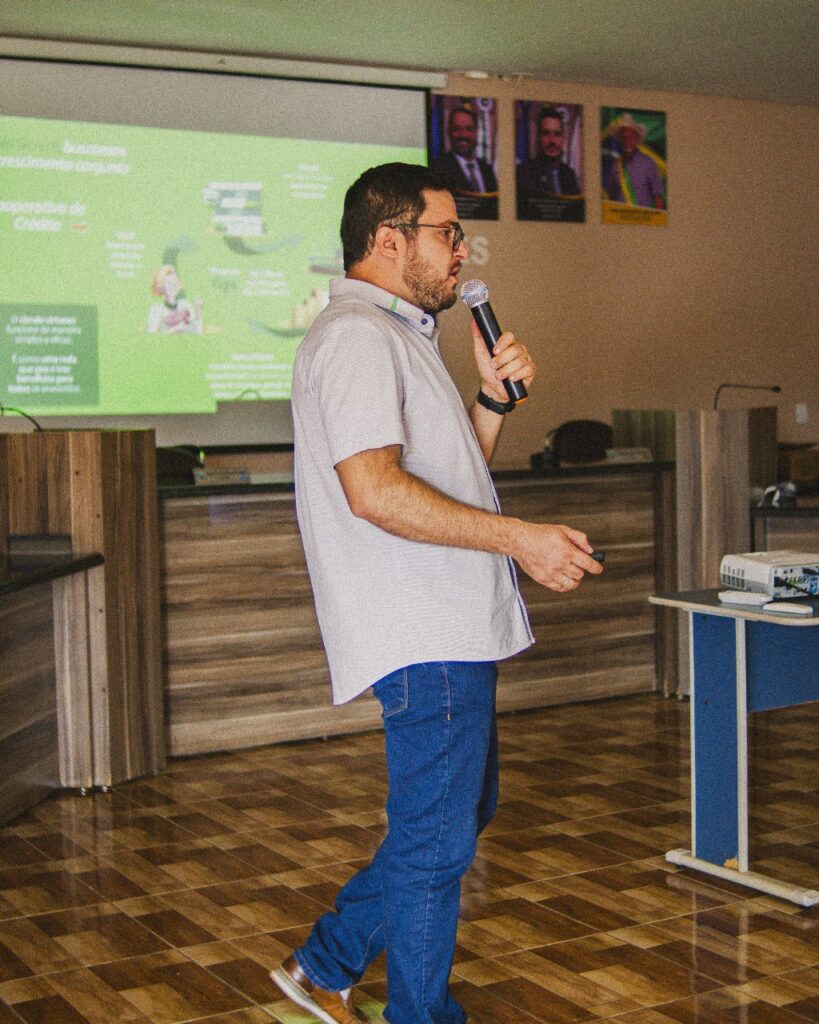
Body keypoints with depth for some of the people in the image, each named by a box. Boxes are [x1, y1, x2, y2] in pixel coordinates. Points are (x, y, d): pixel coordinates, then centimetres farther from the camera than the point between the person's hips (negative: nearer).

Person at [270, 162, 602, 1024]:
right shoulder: (357, 336, -13)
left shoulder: (398, 336, 21)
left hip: (453, 629, 11)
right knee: (435, 840, 0)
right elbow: (374, 488, -26)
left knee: (458, 816, 20)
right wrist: (518, 538, -24)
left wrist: (494, 397, 7)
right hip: (423, 638, -11)